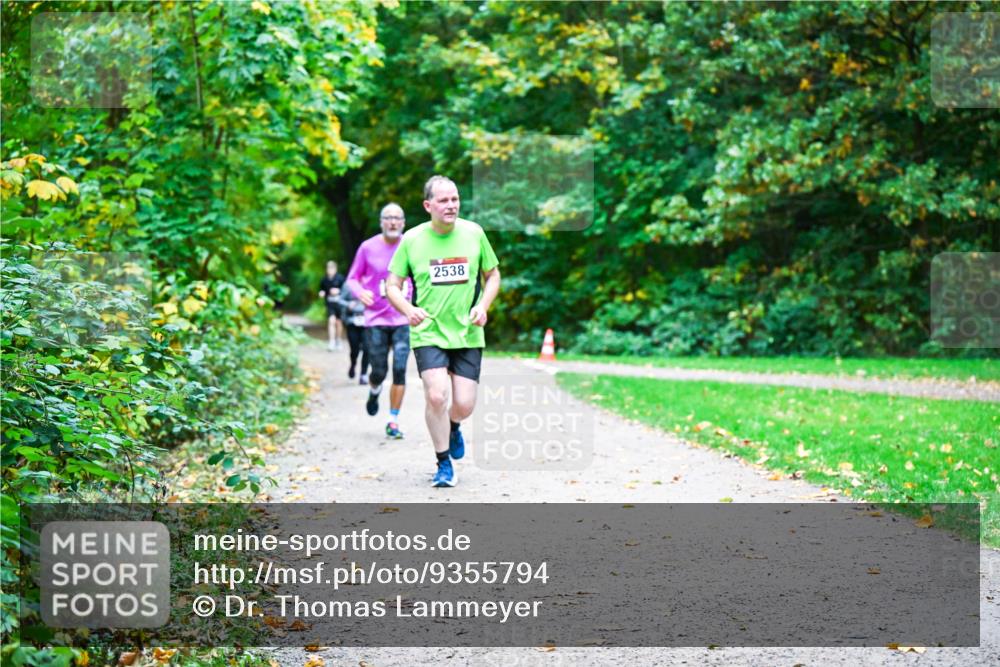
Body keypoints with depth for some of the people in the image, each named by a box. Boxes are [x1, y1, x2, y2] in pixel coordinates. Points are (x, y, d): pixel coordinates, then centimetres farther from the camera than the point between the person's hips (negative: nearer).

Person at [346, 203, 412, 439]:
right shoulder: (368, 248, -1)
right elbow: (352, 278, 6)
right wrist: (360, 292, -15)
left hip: (403, 319, 0)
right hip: (375, 318, 0)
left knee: (399, 370, -9)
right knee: (379, 371, 3)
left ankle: (393, 422, 3)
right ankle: (374, 391, 40)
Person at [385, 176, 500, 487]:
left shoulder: (474, 233, 0)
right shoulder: (412, 240, -4)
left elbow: (493, 275, 13)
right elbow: (392, 286, 2)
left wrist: (483, 306, -5)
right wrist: (409, 309, -19)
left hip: (468, 334, 2)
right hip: (428, 333, -2)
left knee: (464, 404, -2)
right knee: (436, 396, -17)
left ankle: (453, 428, 37)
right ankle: (444, 464, 4)